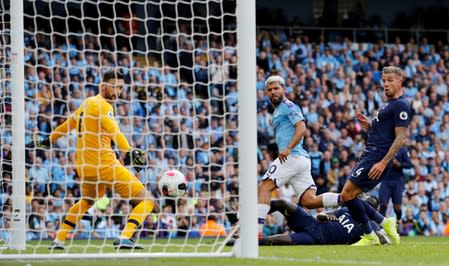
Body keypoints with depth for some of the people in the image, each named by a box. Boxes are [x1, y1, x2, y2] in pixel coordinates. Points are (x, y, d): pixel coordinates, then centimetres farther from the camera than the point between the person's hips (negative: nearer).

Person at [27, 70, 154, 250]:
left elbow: (68, 124, 28)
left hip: (84, 166, 9)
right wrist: (128, 153, -42)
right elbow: (114, 132, -28)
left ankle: (58, 240, 32)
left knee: (87, 200, 36)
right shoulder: (102, 105, -11)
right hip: (105, 164, -9)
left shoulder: (87, 103, 14)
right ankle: (124, 238, -23)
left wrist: (47, 142, 42)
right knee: (145, 200, -5)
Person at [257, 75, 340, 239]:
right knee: (309, 201, -3)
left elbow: (301, 129, -15)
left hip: (292, 157, -9)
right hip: (302, 160, 9)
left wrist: (288, 149, -25)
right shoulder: (277, 111, 29)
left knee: (264, 187, -8)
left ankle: (257, 230, -14)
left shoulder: (288, 106, -1)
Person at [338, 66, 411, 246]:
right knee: (348, 196, 9)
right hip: (370, 155, 10)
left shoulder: (400, 106, -11)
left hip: (377, 158, -10)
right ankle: (384, 223, 13)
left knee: (347, 195, -12)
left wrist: (383, 162, -24)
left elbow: (401, 137, -19)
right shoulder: (388, 104, 21)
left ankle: (369, 236, -4)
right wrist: (368, 126, 8)